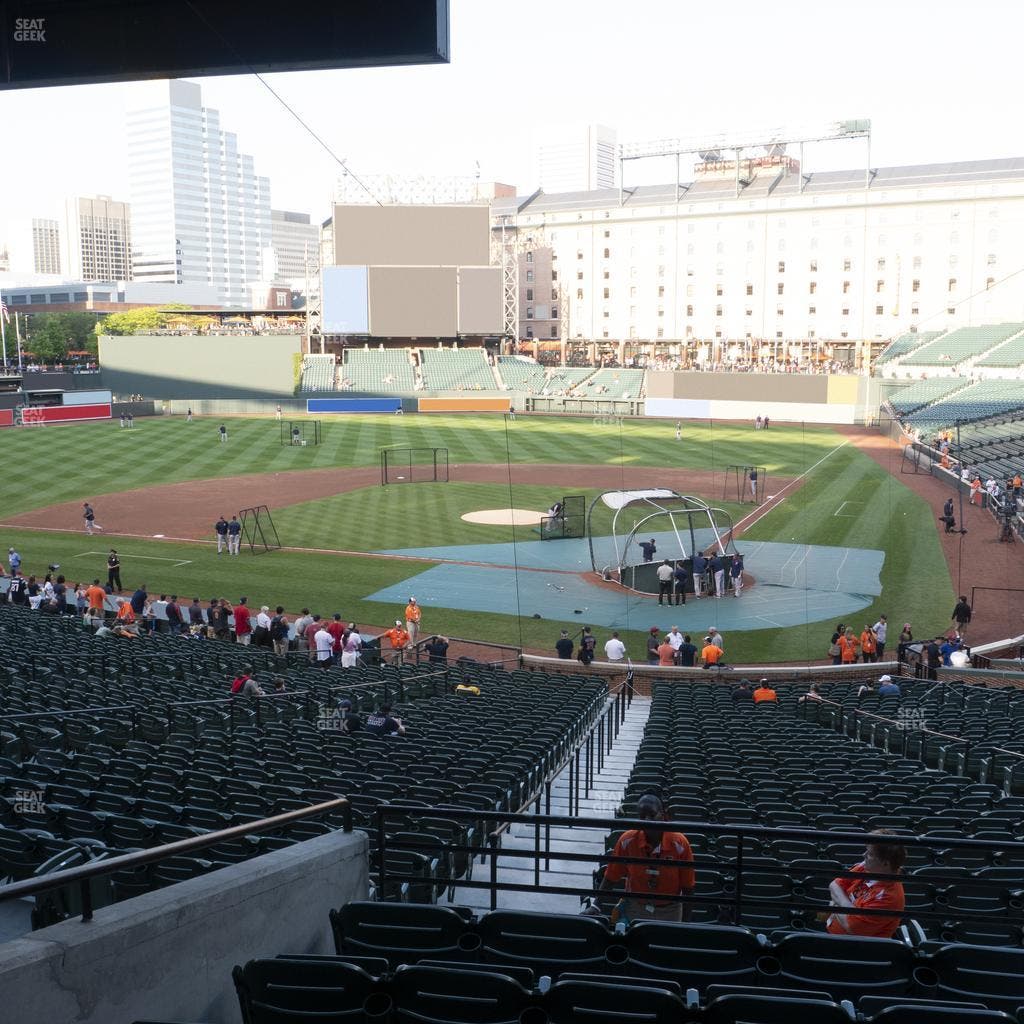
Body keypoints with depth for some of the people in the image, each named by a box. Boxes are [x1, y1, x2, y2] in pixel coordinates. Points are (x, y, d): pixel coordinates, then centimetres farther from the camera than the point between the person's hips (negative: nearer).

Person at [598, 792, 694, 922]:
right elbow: (610, 878, -5)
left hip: (669, 911, -1)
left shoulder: (679, 843, -17)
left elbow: (688, 888, -10)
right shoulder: (627, 841, -16)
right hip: (635, 908, 1)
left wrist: (685, 924, -9)